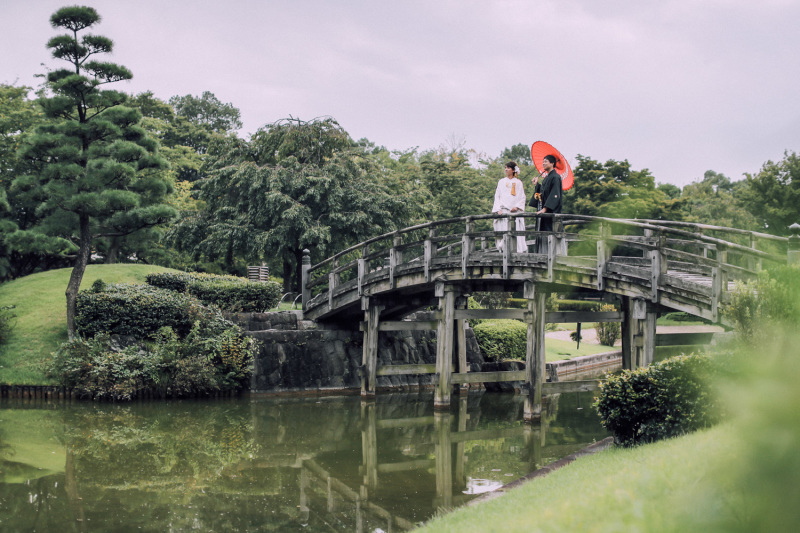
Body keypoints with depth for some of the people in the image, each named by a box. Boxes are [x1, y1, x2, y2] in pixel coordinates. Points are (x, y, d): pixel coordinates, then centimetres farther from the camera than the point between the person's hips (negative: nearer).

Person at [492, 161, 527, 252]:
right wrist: (498, 209, -3)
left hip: (515, 211, -1)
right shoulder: (501, 182, 17)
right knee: (503, 233, -9)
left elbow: (522, 198, 8)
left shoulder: (518, 183, 13)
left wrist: (517, 207, -10)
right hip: (503, 211, 1)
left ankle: (519, 250, -10)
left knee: (517, 231, -10)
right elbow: (497, 196, 12)